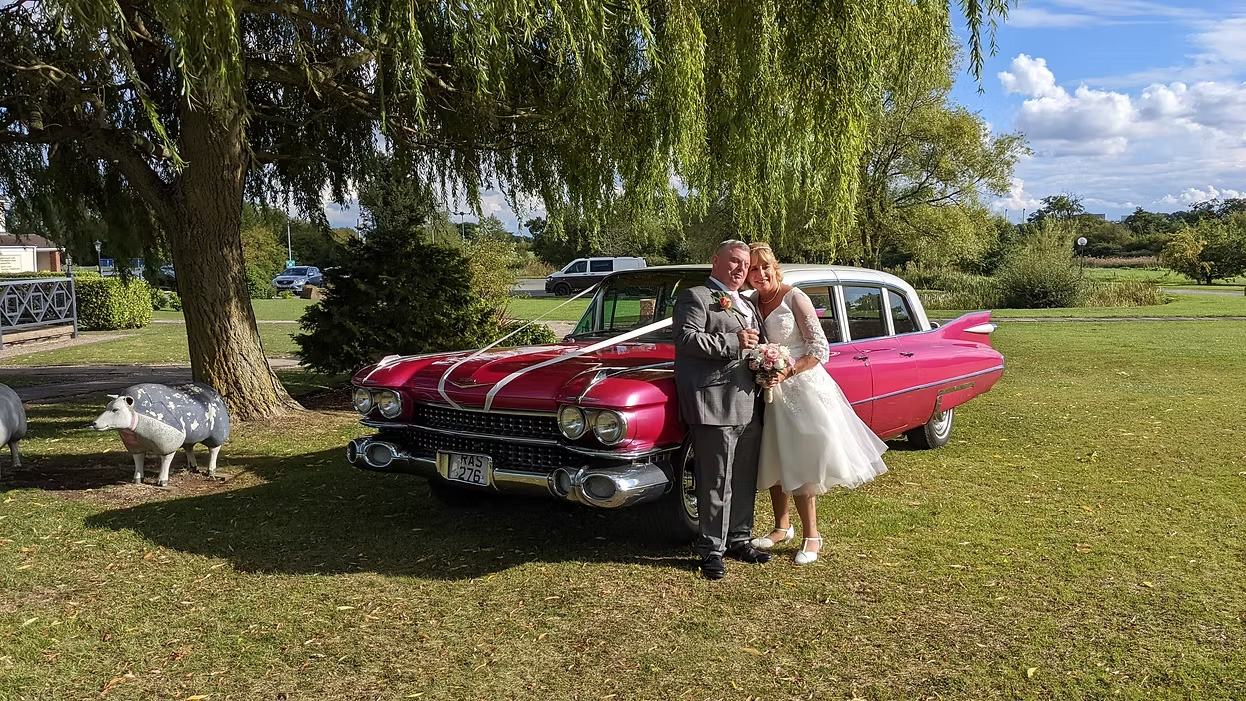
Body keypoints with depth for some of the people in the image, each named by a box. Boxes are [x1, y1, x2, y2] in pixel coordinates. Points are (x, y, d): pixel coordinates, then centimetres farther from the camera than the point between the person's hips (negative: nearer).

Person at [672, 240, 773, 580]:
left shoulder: (747, 305, 23)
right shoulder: (695, 297, -3)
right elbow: (685, 339, -17)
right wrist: (733, 342, -17)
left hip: (749, 407, 8)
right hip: (715, 405, -8)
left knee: (745, 479, 14)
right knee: (716, 484, -3)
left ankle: (738, 539, 28)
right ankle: (711, 550, 8)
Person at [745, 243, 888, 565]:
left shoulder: (794, 297, -10)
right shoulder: (752, 304, 8)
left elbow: (819, 348, -13)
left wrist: (787, 371, -24)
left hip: (802, 386, -6)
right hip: (770, 390, 6)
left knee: (800, 462, -5)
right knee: (773, 461, 11)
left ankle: (811, 535, 7)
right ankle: (782, 527, 27)